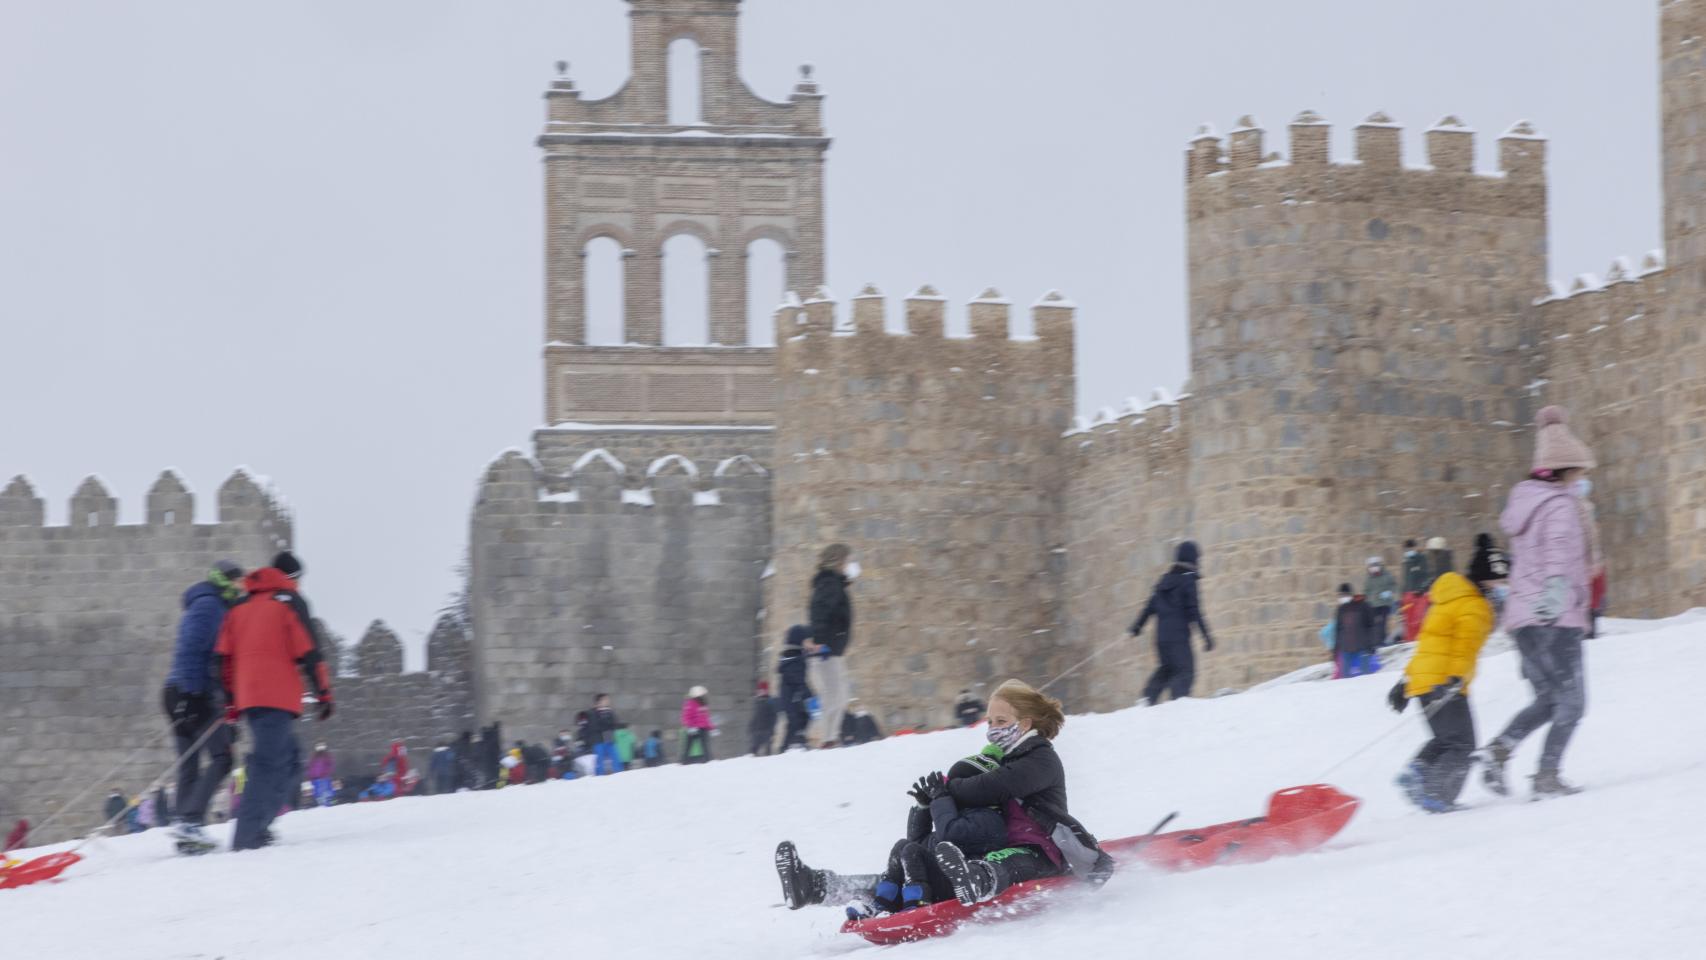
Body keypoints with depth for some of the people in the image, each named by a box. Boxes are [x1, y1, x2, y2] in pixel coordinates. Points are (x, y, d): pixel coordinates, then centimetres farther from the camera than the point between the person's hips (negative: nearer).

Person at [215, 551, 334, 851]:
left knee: (288, 759, 16)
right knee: (269, 764, -12)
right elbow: (308, 652, -6)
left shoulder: (241, 607, 21)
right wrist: (324, 693, -2)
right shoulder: (290, 601, 1)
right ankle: (247, 837, -22)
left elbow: (224, 656, 17)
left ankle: (256, 828, 4)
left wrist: (231, 698, 21)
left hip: (248, 698, 7)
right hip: (277, 697, -7)